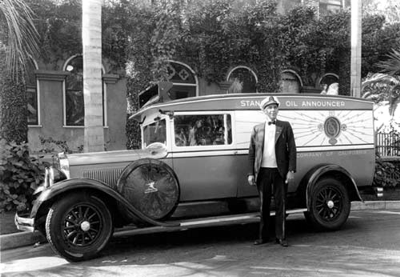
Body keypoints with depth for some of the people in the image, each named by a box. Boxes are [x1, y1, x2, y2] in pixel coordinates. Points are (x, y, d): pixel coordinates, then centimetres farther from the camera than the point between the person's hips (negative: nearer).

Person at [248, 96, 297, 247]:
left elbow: (292, 149, 0)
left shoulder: (285, 126, 4)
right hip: (263, 171, 1)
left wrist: (291, 170, -8)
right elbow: (251, 152, 7)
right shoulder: (257, 129, 8)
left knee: (280, 204, 4)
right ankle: (263, 236, 20)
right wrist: (250, 173, 0)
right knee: (264, 205, 9)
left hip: (280, 172, -1)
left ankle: (281, 236, 14)